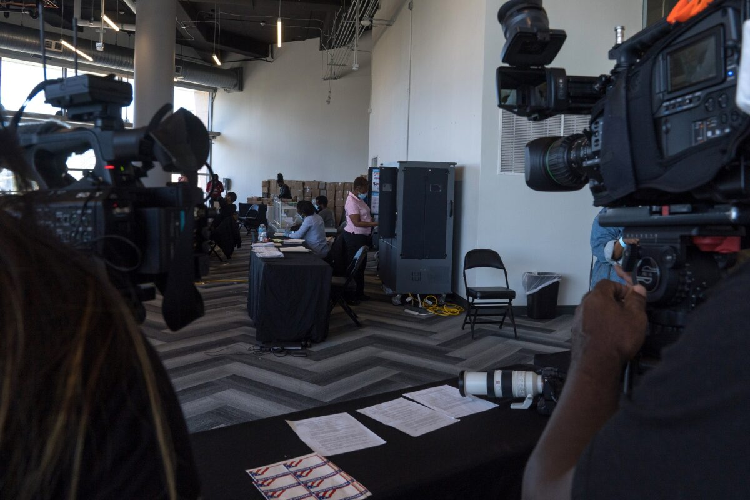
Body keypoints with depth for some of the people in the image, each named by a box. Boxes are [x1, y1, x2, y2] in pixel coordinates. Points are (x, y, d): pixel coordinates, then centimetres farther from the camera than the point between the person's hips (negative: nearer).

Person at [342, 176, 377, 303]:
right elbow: (357, 222, -24)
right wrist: (375, 223, -25)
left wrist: (372, 218, 6)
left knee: (361, 265, 16)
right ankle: (352, 295, 5)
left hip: (362, 236, 10)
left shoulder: (359, 200, 12)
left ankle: (359, 293, 26)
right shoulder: (352, 201, -18)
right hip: (354, 237, -10)